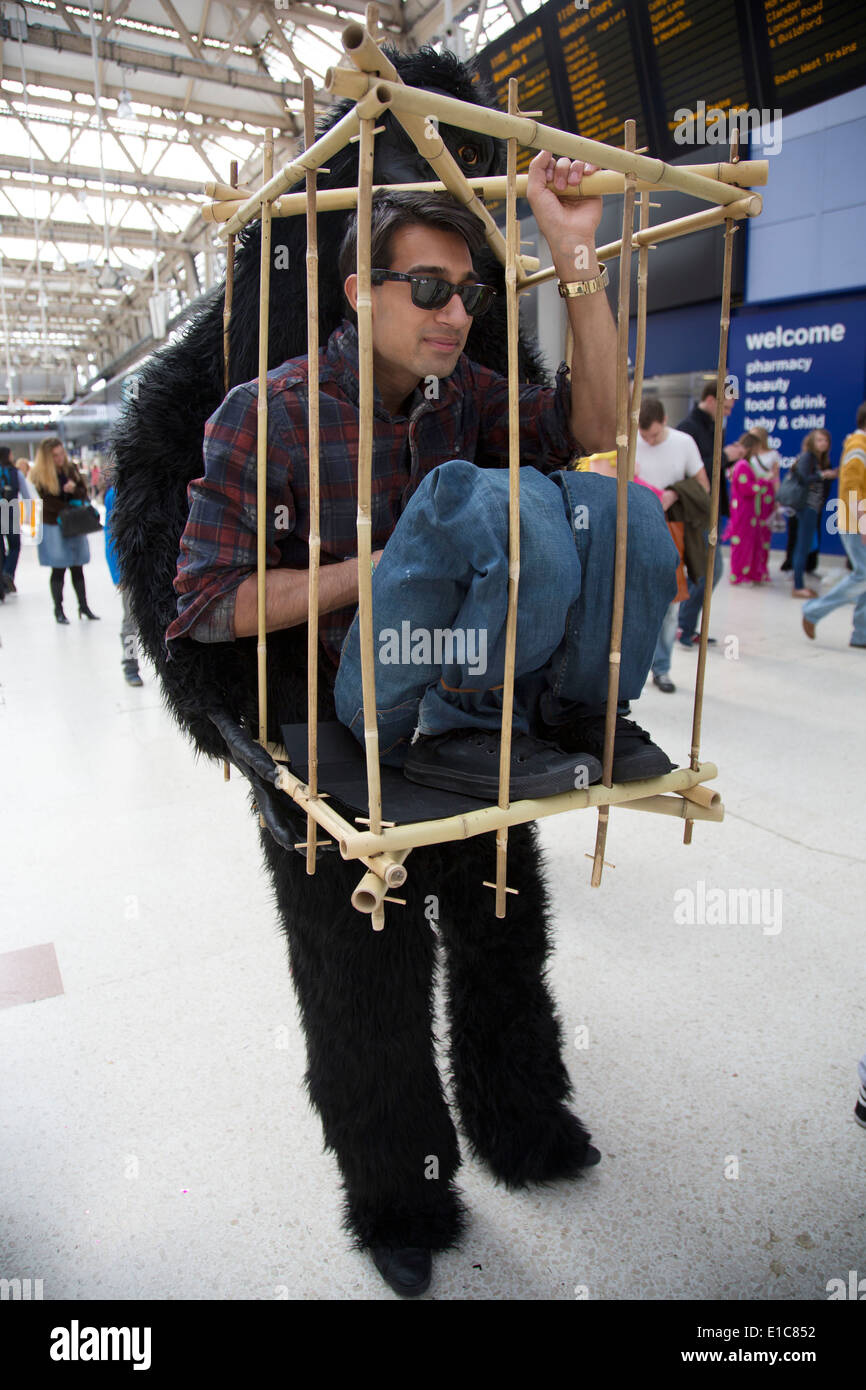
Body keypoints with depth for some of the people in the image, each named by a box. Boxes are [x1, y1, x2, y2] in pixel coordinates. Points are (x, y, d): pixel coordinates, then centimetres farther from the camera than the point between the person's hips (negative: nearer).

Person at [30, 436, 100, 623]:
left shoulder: (71, 468, 4)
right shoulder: (39, 475, -8)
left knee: (77, 567, 8)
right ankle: (58, 610, 12)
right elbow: (48, 503, -9)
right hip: (53, 526, -3)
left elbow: (83, 492, 6)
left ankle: (83, 606, 18)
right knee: (58, 569, 1)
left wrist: (74, 489, -15)